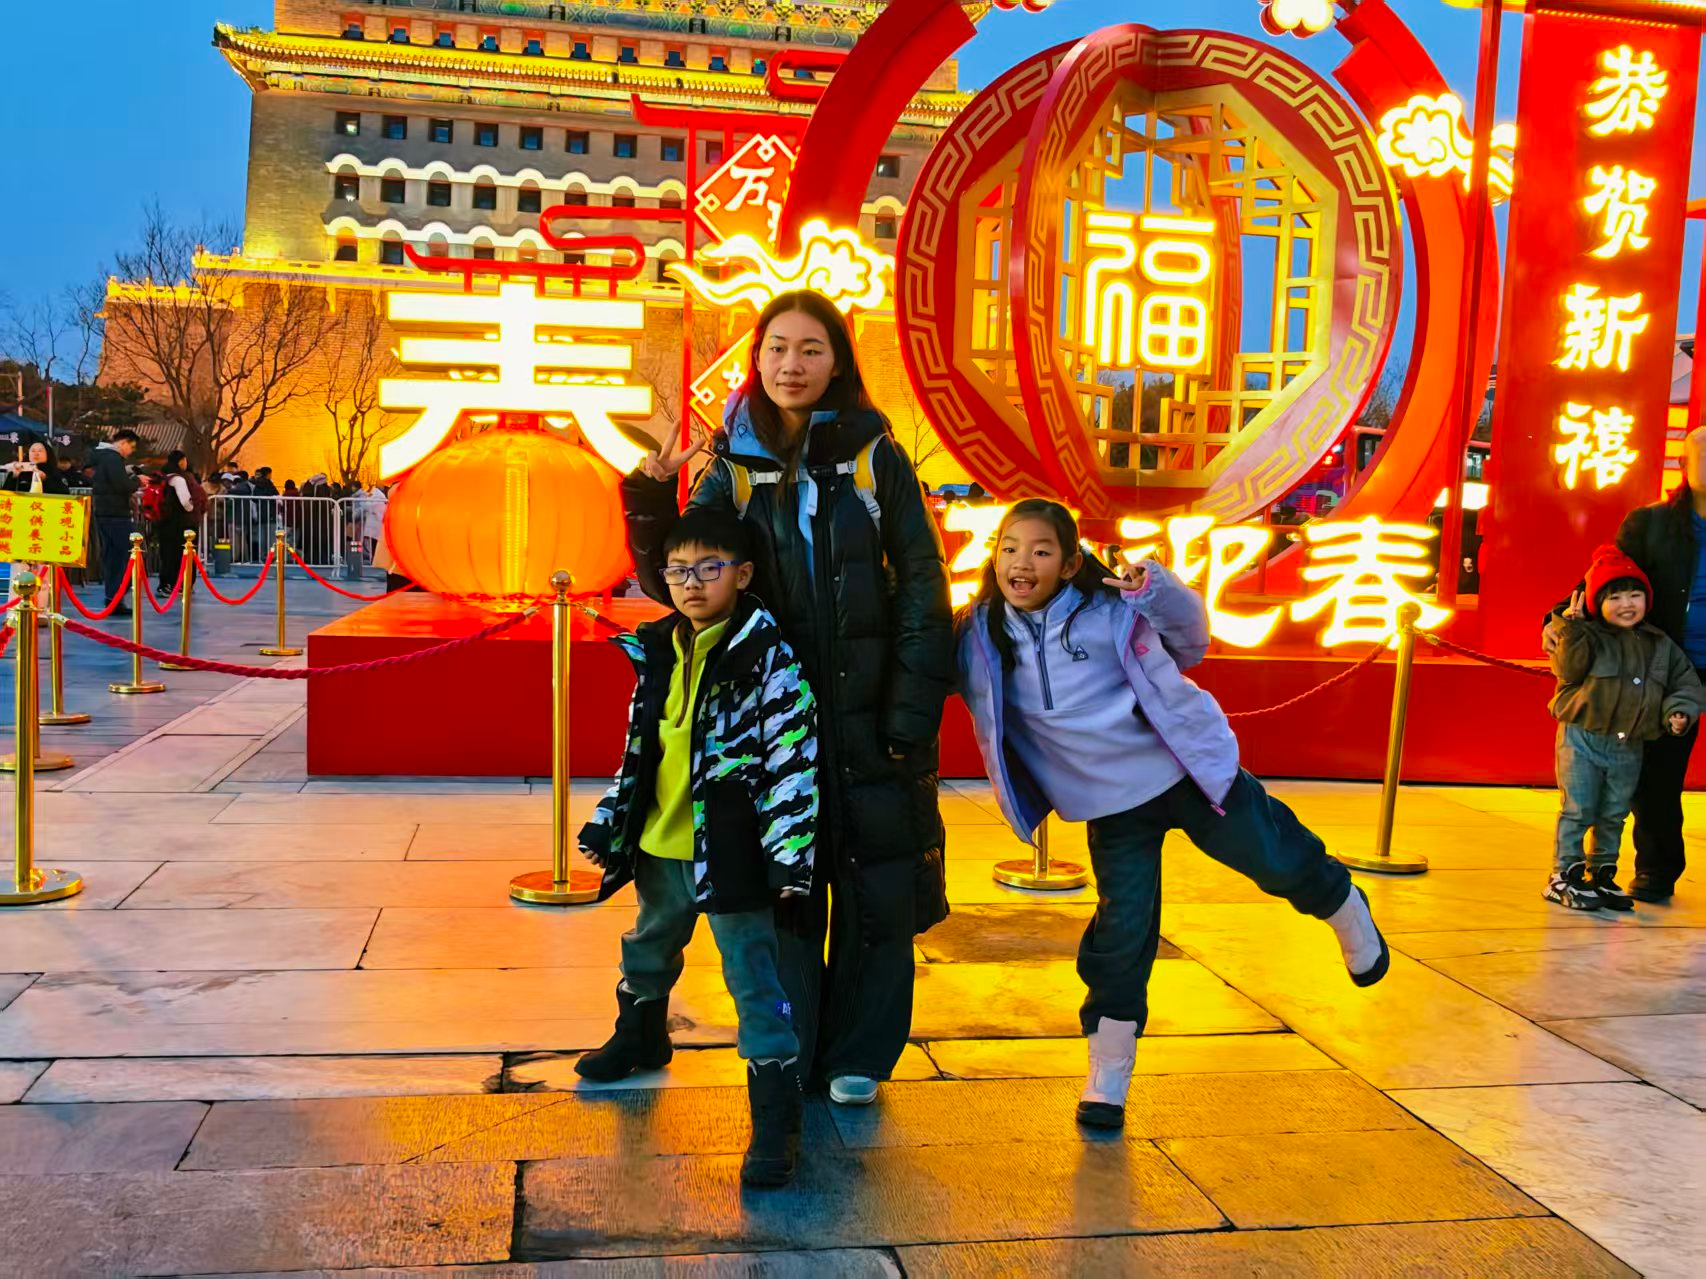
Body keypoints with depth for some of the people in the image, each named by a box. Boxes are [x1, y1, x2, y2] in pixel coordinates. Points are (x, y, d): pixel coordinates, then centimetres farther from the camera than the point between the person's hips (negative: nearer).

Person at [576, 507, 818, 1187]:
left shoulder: (768, 657, -15)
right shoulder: (657, 652, 5)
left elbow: (793, 758, -17)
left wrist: (789, 853, -21)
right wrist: (609, 824, 15)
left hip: (729, 852, -7)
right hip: (660, 846, 7)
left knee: (753, 978, -4)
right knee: (649, 950, 28)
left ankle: (777, 1116, 5)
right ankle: (640, 1035, 56)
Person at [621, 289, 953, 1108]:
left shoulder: (874, 457, 0)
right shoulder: (733, 468, 5)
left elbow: (921, 581, -3)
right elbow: (673, 581, 3)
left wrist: (915, 703, -11)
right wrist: (650, 500, -14)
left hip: (868, 711, -1)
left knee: (879, 890, 5)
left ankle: (857, 1056, 24)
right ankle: (788, 1058, 24)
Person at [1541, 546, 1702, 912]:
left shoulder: (1660, 645, 9)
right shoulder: (1588, 636, -5)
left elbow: (1686, 683, 13)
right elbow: (1569, 670, -18)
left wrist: (1679, 711, -6)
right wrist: (1569, 627, -25)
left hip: (1630, 747, 5)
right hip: (1582, 739, -5)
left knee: (1613, 816, 14)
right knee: (1577, 810, -1)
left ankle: (1603, 875, 26)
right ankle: (1565, 875, 8)